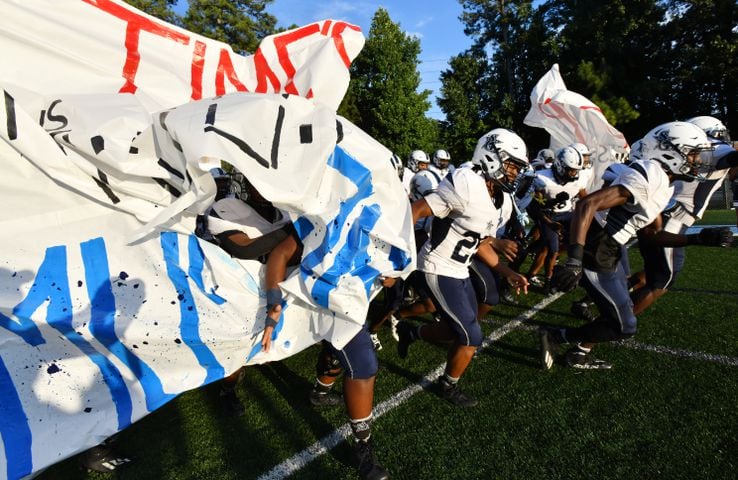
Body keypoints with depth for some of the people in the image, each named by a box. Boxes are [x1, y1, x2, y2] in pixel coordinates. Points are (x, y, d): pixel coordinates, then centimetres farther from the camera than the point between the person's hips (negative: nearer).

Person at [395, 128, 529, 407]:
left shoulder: (490, 198, 8)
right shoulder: (466, 185, -22)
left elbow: (481, 244, 16)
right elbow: (415, 211, -24)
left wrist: (508, 273, 11)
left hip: (459, 272, 9)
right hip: (439, 271, -9)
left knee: (461, 331, 16)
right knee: (471, 338, -1)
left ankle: (410, 332, 35)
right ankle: (448, 387, 25)